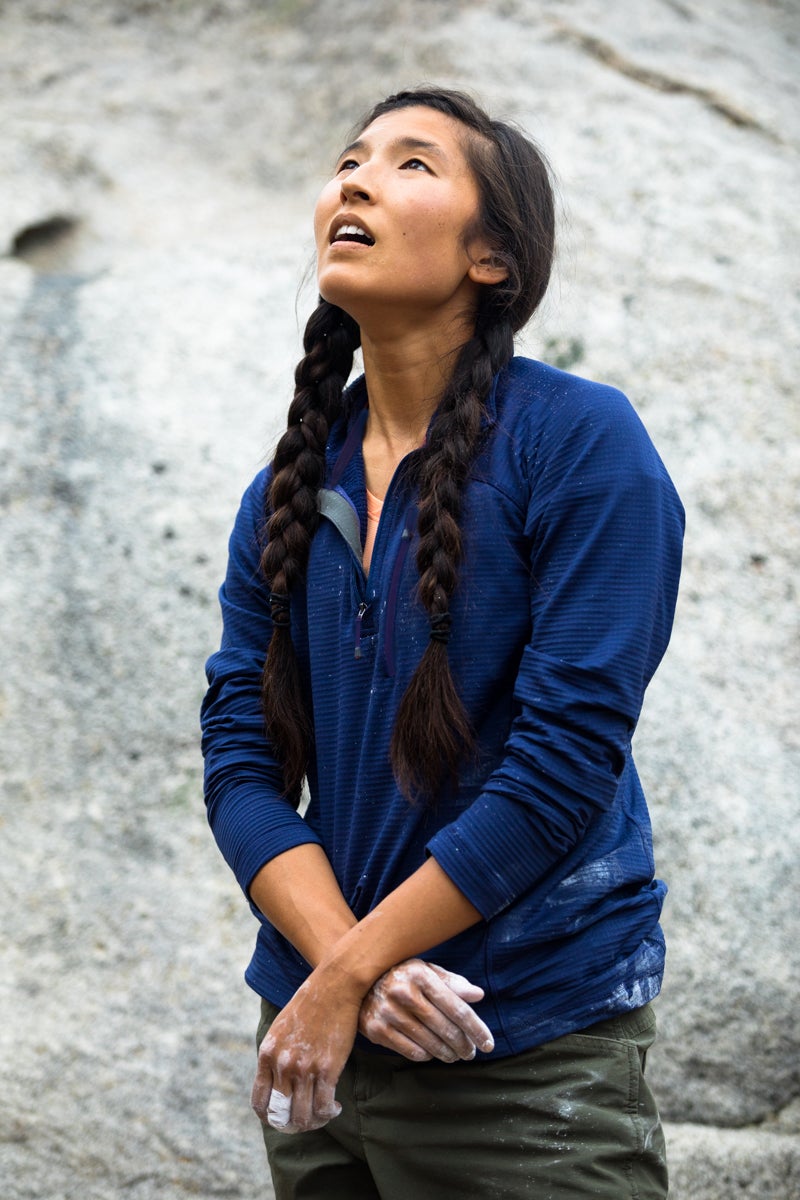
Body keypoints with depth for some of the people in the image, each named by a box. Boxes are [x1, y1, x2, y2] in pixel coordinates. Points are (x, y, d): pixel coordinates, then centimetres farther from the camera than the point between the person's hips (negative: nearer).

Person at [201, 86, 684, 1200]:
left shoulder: (581, 441, -10)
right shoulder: (289, 492, 6)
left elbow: (569, 756, -16)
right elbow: (239, 759, 1)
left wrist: (347, 976, -15)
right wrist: (347, 965, -16)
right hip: (321, 1038, 5)